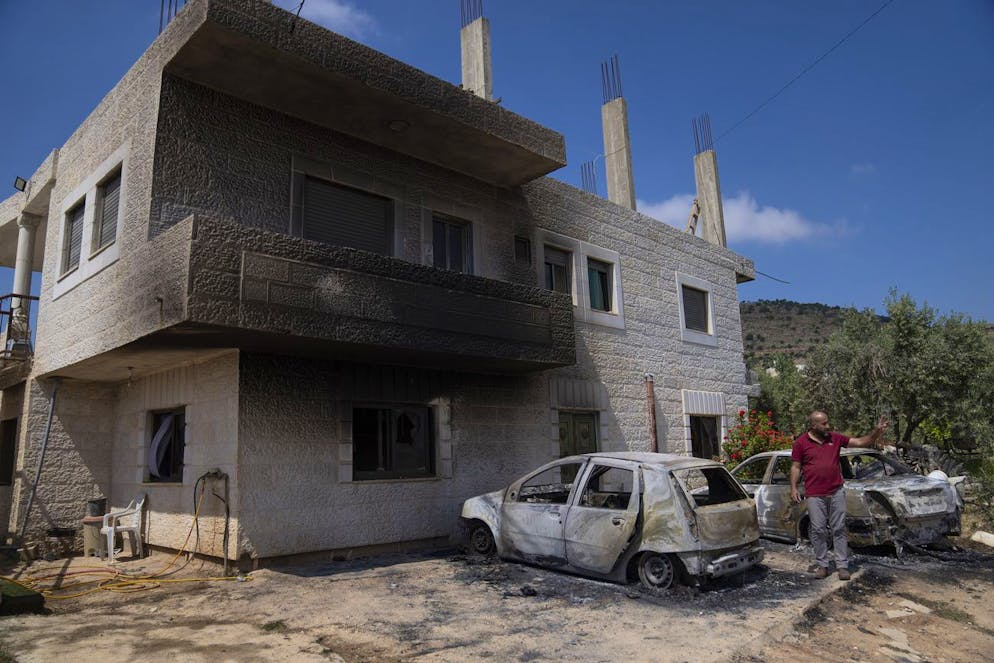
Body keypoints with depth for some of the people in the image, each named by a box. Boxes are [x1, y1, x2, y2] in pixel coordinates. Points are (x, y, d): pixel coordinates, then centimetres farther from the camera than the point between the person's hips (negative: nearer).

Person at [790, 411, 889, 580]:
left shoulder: (835, 437, 6)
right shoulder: (801, 443, -2)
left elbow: (860, 442, 8)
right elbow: (795, 467, 1)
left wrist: (877, 431, -5)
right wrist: (793, 488, -7)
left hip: (836, 493, 3)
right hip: (815, 495, -2)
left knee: (839, 529, 6)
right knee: (818, 530, 2)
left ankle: (843, 566, 12)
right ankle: (822, 565, 13)